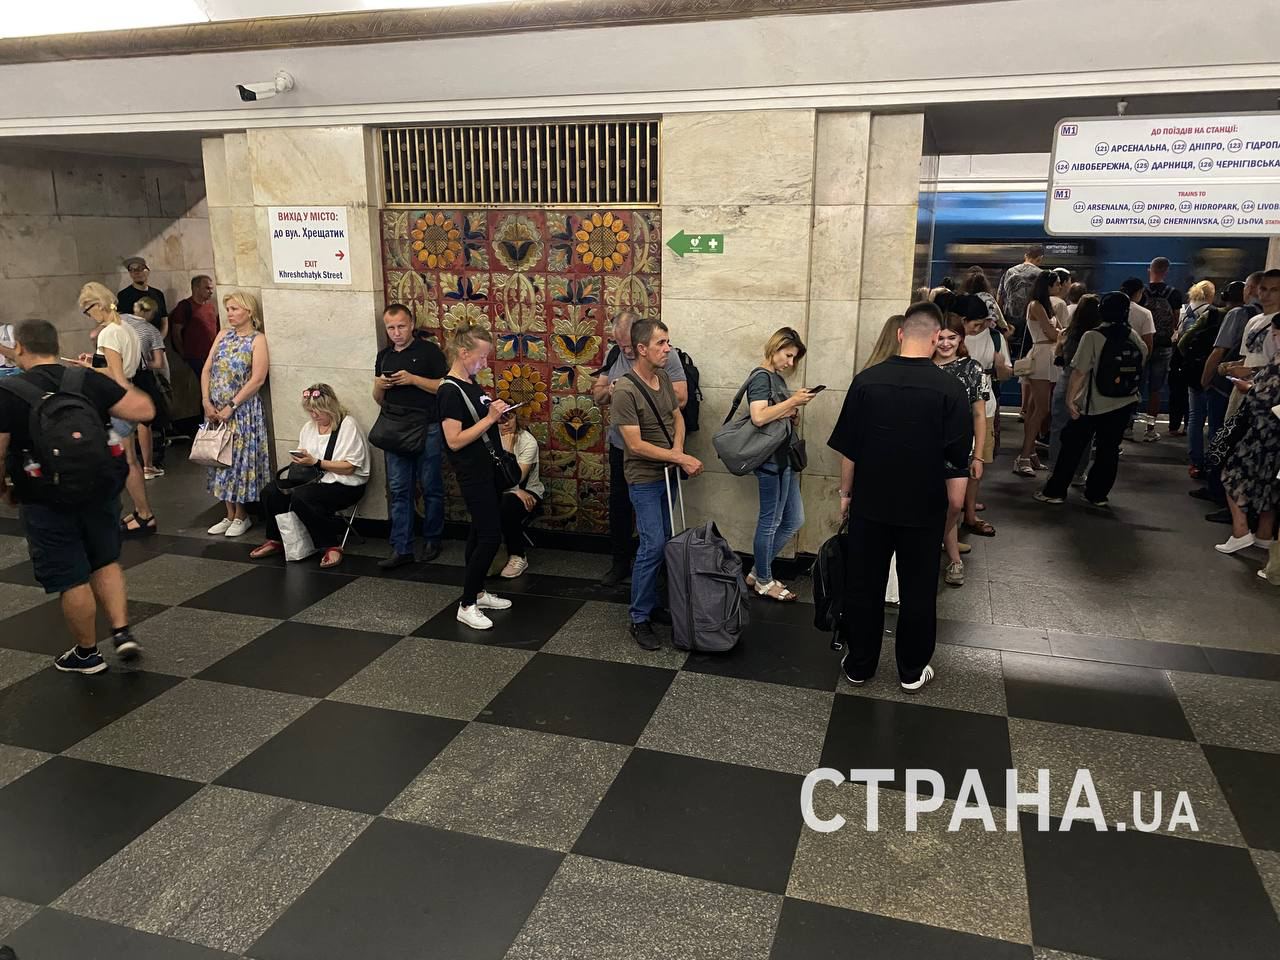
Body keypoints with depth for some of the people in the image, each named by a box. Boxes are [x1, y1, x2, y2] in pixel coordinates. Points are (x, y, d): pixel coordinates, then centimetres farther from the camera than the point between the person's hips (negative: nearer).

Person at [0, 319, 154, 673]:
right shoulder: (88, 380, -4)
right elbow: (143, 410, -7)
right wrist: (116, 382, 9)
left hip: (45, 499, -3)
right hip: (100, 489, 3)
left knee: (70, 578, 9)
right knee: (105, 562, 22)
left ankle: (87, 653, 22)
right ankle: (122, 632, 14)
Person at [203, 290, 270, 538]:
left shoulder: (258, 340, -7)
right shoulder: (223, 336, 10)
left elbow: (257, 379, -15)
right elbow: (206, 370, 8)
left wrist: (231, 407, -16)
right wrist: (207, 403, -4)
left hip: (243, 409, -6)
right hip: (215, 410, 6)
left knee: (240, 459, -1)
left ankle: (241, 516, 12)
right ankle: (229, 515, 20)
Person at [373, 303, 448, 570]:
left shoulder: (429, 351, -3)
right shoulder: (384, 356, 14)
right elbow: (379, 400, 19)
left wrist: (413, 379, -17)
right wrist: (379, 386, -3)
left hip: (427, 428, -5)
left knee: (431, 488, 5)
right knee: (399, 490, 3)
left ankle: (432, 540, 18)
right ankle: (401, 548, 5)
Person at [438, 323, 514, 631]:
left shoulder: (471, 384, 10)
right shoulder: (450, 391, -18)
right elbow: (454, 441, -23)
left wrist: (496, 412, 6)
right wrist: (490, 418, -22)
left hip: (488, 469, 9)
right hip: (473, 475, -9)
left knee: (480, 532, 16)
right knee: (490, 536, -8)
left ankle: (477, 592, 28)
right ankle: (466, 605, 3)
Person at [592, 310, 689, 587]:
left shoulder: (666, 355, -13)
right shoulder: (615, 355, 2)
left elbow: (680, 398, -20)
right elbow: (597, 395, 8)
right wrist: (609, 390, -15)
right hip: (621, 445, 5)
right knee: (619, 507, 13)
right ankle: (620, 563, 28)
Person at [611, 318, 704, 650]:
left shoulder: (664, 378, 2)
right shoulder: (625, 391, -22)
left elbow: (677, 417, 14)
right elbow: (636, 445, -23)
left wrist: (677, 450, -5)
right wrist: (681, 458, -21)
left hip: (667, 474, 7)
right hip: (644, 479, -7)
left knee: (661, 543, 13)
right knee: (653, 546, -10)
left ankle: (651, 603, 28)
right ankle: (640, 619, 3)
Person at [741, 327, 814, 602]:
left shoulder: (778, 378, 16)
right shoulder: (761, 376, -11)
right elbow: (759, 417, -25)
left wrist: (794, 411, 2)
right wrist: (792, 401, -19)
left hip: (785, 457, 10)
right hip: (770, 458, -10)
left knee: (794, 521, 13)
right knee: (770, 521, 2)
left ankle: (758, 573, 23)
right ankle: (764, 582, 17)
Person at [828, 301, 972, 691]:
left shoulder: (866, 380, -7)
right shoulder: (950, 389, -12)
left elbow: (848, 449, -2)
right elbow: (957, 461, -9)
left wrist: (845, 493, 10)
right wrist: (955, 504, 4)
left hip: (870, 503, 1)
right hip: (923, 509, -1)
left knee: (864, 586, 13)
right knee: (918, 590, 13)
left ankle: (859, 665, 24)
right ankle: (912, 671, 25)